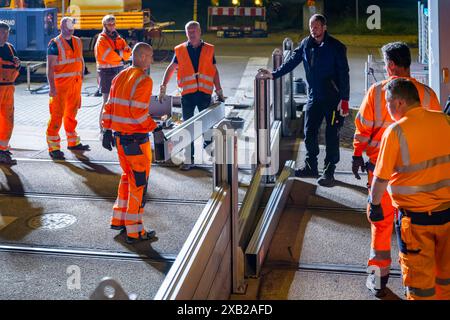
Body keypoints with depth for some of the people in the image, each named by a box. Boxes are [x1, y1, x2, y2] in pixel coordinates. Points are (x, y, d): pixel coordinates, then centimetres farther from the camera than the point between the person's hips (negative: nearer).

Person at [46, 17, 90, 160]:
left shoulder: (77, 42, 12)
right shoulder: (55, 44, -9)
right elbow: (50, 67, -13)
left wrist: (81, 77, 14)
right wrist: (52, 87, -20)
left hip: (76, 83, 7)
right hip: (60, 84, -7)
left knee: (72, 113, 17)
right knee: (57, 115, -6)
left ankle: (73, 142, 28)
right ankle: (53, 148, -3)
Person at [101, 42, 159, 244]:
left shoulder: (119, 77, 9)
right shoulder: (144, 80, -16)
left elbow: (109, 107, 10)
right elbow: (139, 113, -22)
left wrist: (107, 130, 15)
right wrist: (154, 127, -11)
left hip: (119, 137, 8)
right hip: (136, 139, -8)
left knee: (127, 176, 23)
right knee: (139, 184, 2)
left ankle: (118, 220, 30)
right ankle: (134, 231, 9)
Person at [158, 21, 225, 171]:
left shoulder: (208, 49, 6)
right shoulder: (180, 50, 6)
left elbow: (214, 71, 10)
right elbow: (171, 68, 11)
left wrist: (219, 91, 7)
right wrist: (163, 87, 4)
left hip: (205, 92, 0)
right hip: (187, 93, 0)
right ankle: (189, 160, 9)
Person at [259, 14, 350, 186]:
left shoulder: (336, 47, -10)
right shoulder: (306, 44, 5)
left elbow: (344, 74, -12)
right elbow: (292, 61, 9)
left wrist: (344, 99, -17)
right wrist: (275, 74, -3)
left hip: (333, 99, -5)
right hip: (314, 97, 5)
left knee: (332, 136, 0)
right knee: (309, 133, 10)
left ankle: (329, 172, 9)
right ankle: (311, 166, 25)